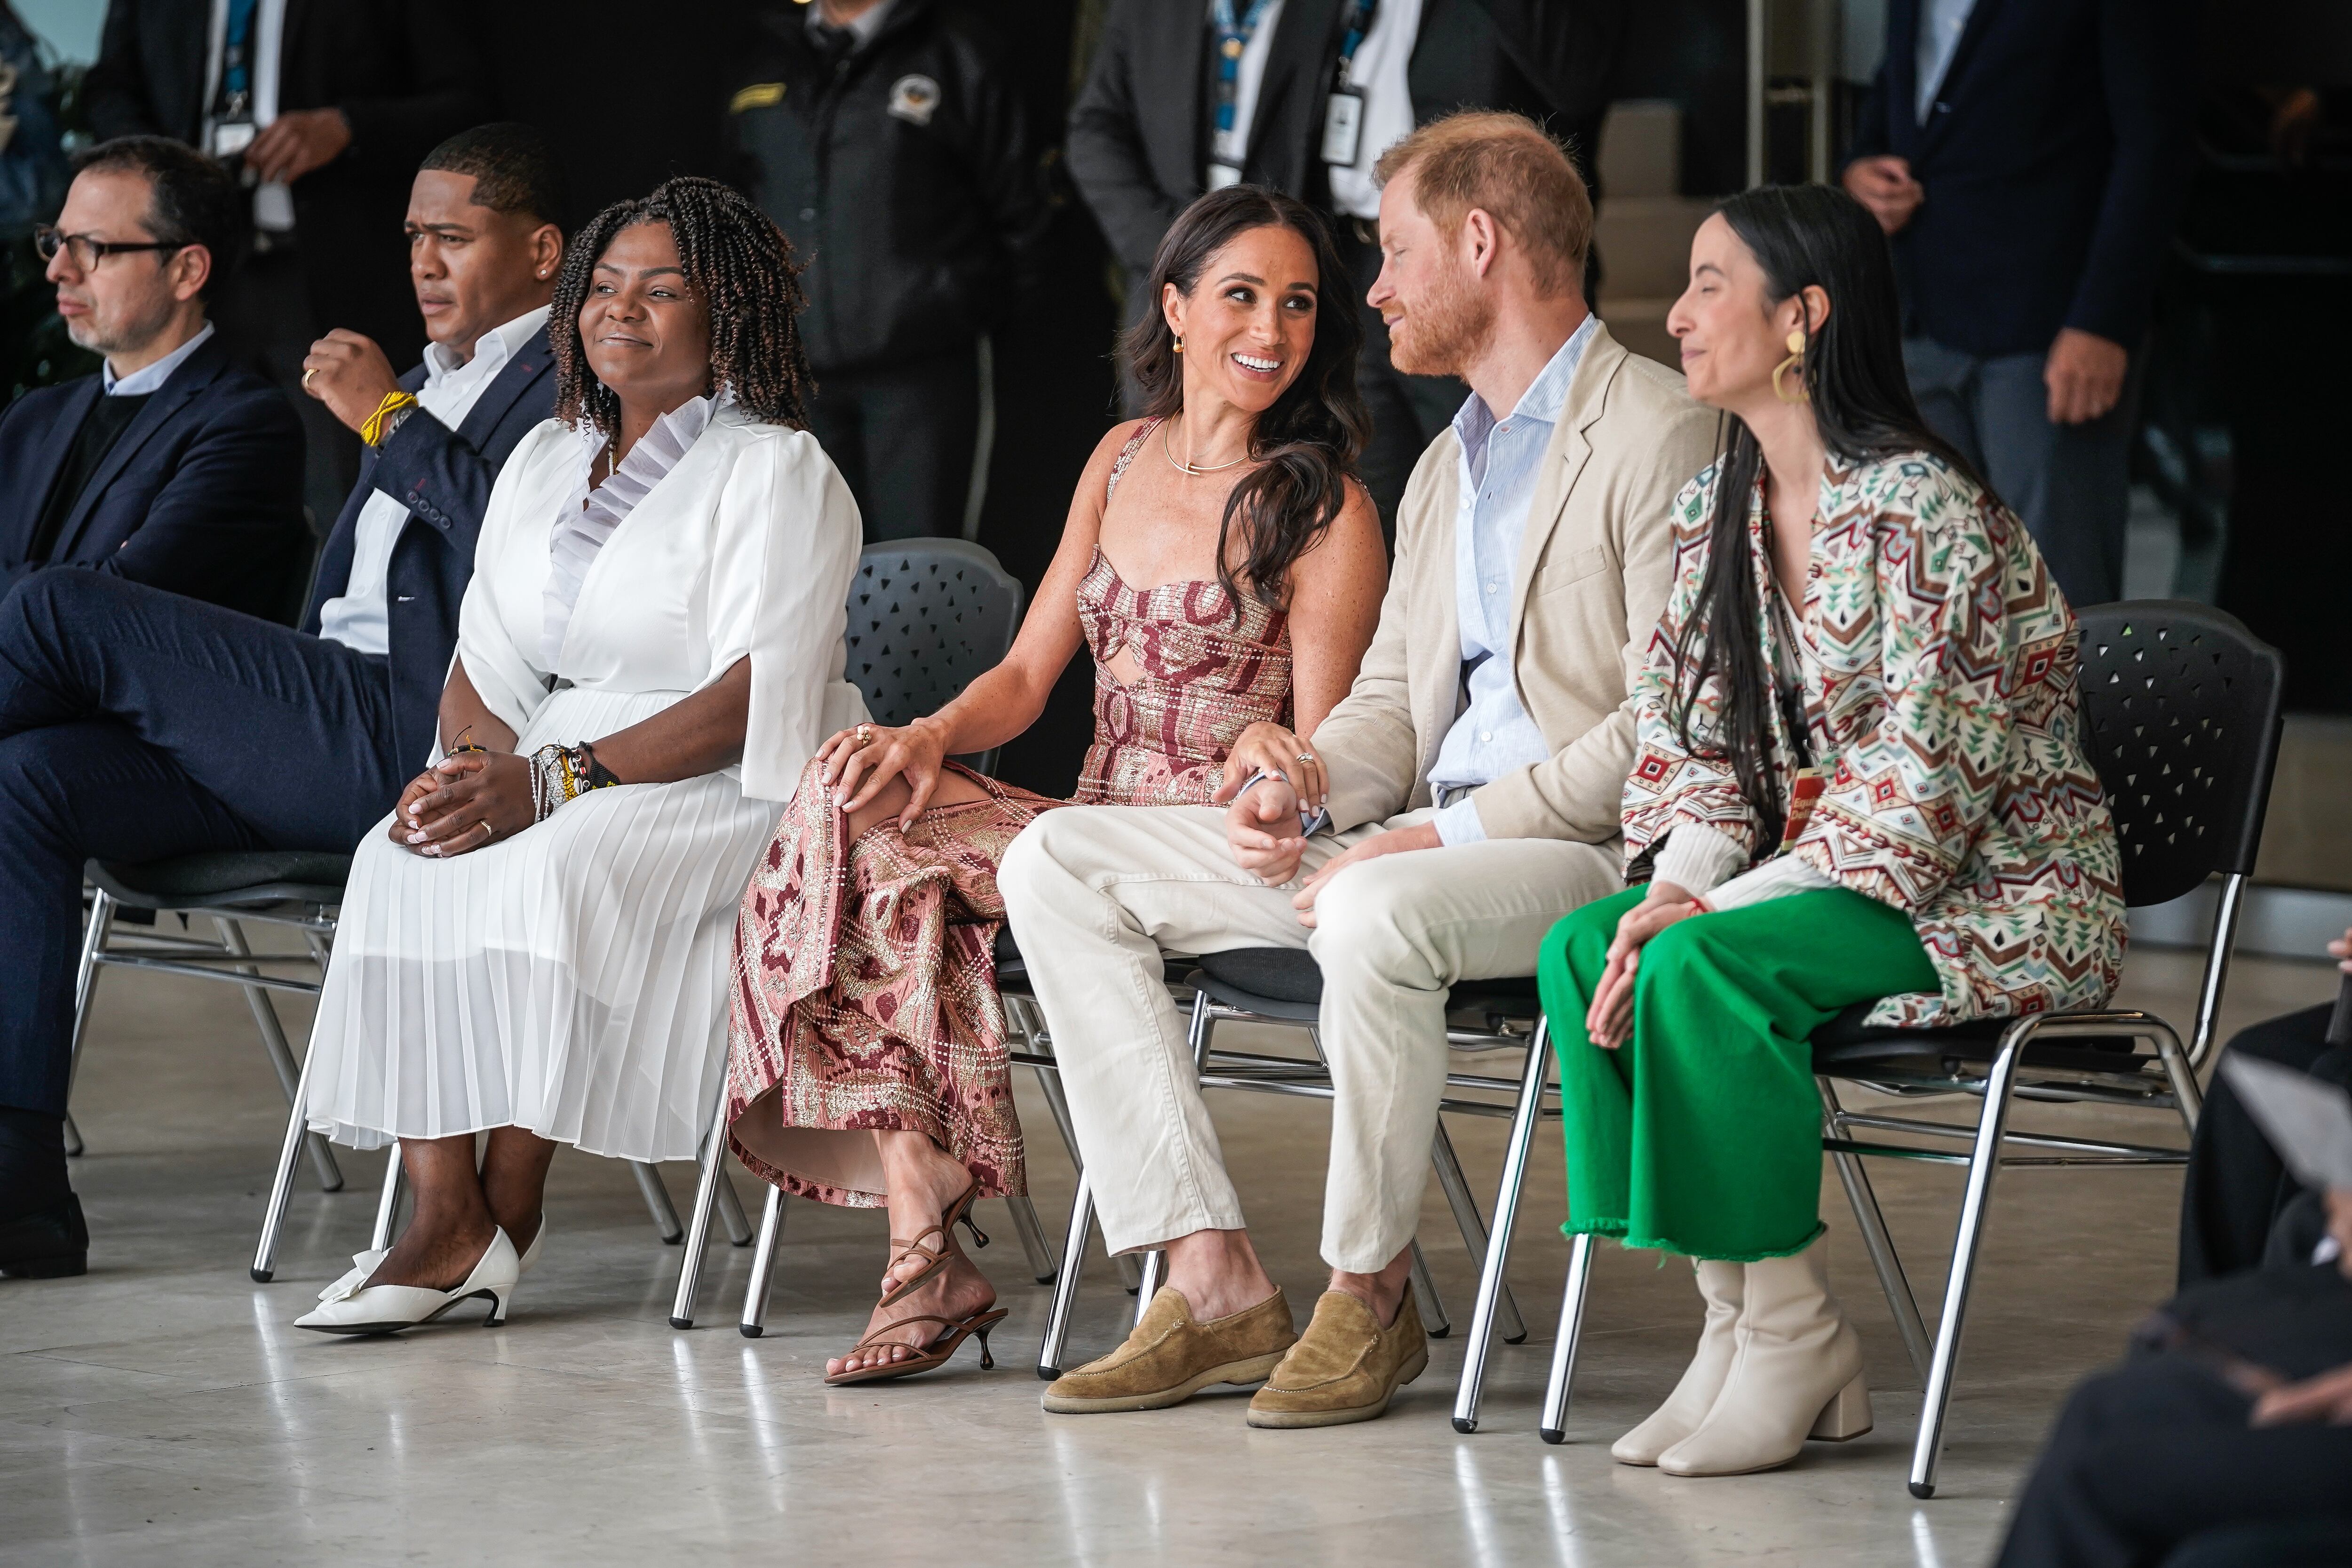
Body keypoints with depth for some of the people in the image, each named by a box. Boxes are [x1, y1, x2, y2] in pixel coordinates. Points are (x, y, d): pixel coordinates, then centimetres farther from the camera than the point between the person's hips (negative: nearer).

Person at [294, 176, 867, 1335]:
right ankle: (442, 1213, -29)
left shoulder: (778, 472, -5)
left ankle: (506, 1216, -23)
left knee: (558, 866, -34)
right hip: (558, 773, 6)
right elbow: (484, 660, 15)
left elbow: (753, 698, -16)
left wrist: (553, 783, -23)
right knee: (403, 861, -23)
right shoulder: (546, 460, 18)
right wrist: (473, 761, -10)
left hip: (736, 791, -6)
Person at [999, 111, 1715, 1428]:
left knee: (1375, 914, -40)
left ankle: (1370, 1294, -18)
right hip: (1419, 839, 9)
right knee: (1056, 862, -2)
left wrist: (1445, 836, -20)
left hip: (1586, 850, -9)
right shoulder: (1449, 466, 22)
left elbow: (1663, 731, -17)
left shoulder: (1660, 438, -9)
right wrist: (1292, 786, -1)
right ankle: (1216, 1284, -11)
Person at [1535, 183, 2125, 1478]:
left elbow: (1921, 783, -22)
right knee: (1581, 952, -17)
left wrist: (1718, 909, -23)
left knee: (1702, 970, -30)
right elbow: (1689, 738, 10)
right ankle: (1737, 1322, -15)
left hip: (2003, 894, -8)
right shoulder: (1715, 509, 9)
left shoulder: (1923, 510, -19)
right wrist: (1678, 882, -11)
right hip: (1825, 877, 8)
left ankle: (1795, 1335, -16)